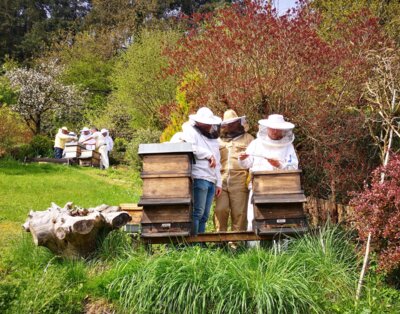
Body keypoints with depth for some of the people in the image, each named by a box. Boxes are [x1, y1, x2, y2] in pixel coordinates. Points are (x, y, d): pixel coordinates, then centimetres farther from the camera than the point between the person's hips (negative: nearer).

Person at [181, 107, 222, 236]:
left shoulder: (213, 138, 26)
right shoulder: (191, 131, 2)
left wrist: (219, 182, 21)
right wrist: (209, 155, -11)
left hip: (211, 181, 8)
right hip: (199, 178, -8)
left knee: (205, 215, 6)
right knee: (198, 212, -12)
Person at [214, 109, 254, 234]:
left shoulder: (248, 138, 13)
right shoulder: (219, 140, 22)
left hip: (240, 182, -2)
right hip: (221, 181, 3)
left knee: (239, 212, -2)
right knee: (220, 210, -5)